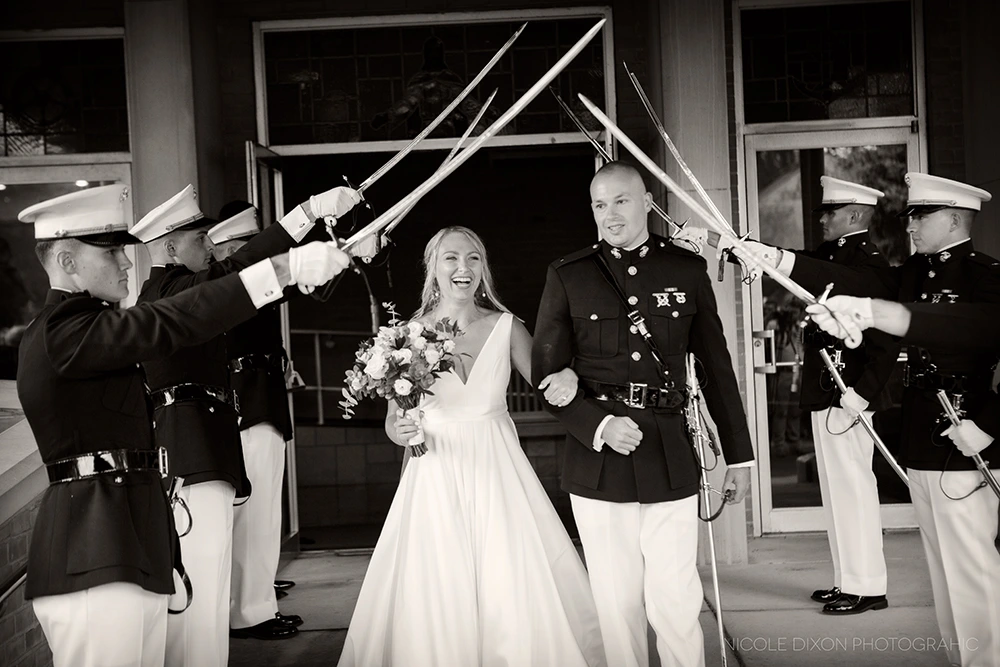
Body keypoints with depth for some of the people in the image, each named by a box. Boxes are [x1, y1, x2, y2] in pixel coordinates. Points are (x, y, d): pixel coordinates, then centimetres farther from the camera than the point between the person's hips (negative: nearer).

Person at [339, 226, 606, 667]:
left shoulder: (505, 327, 0)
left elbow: (547, 386, 5)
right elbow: (393, 416, 2)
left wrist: (568, 379, -17)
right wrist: (400, 431, -20)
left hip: (497, 470, 1)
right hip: (436, 477, -1)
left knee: (514, 589, -2)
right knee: (436, 595, 0)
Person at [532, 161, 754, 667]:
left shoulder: (687, 270, 6)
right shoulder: (567, 276, 3)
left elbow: (717, 368, 11)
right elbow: (546, 372, 2)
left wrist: (739, 455, 13)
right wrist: (599, 427, -13)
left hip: (671, 460, 0)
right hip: (597, 464, 0)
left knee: (676, 603, 0)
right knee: (616, 603, 7)